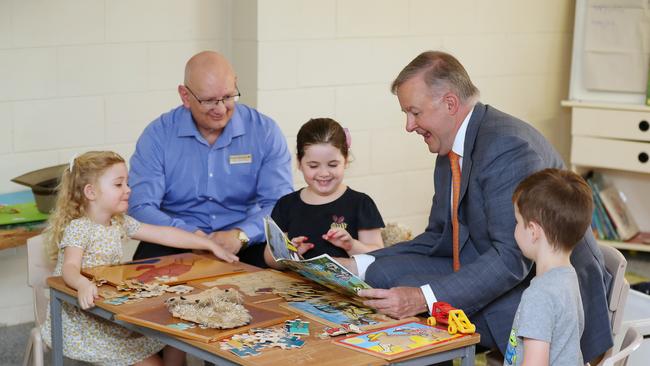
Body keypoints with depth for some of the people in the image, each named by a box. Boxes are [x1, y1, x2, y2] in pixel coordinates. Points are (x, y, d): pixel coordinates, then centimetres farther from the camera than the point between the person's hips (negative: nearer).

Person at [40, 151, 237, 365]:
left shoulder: (121, 223, 6)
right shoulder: (78, 228, -18)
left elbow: (164, 235, 7)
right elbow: (70, 267, -34)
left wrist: (210, 245, 5)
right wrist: (83, 285, -57)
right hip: (82, 321, -8)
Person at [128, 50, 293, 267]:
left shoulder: (265, 131, -2)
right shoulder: (158, 135, -4)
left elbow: (280, 203, -8)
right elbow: (140, 207, -12)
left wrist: (240, 235, -28)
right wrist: (192, 236, -29)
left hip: (247, 241, 0)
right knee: (149, 260, -31)